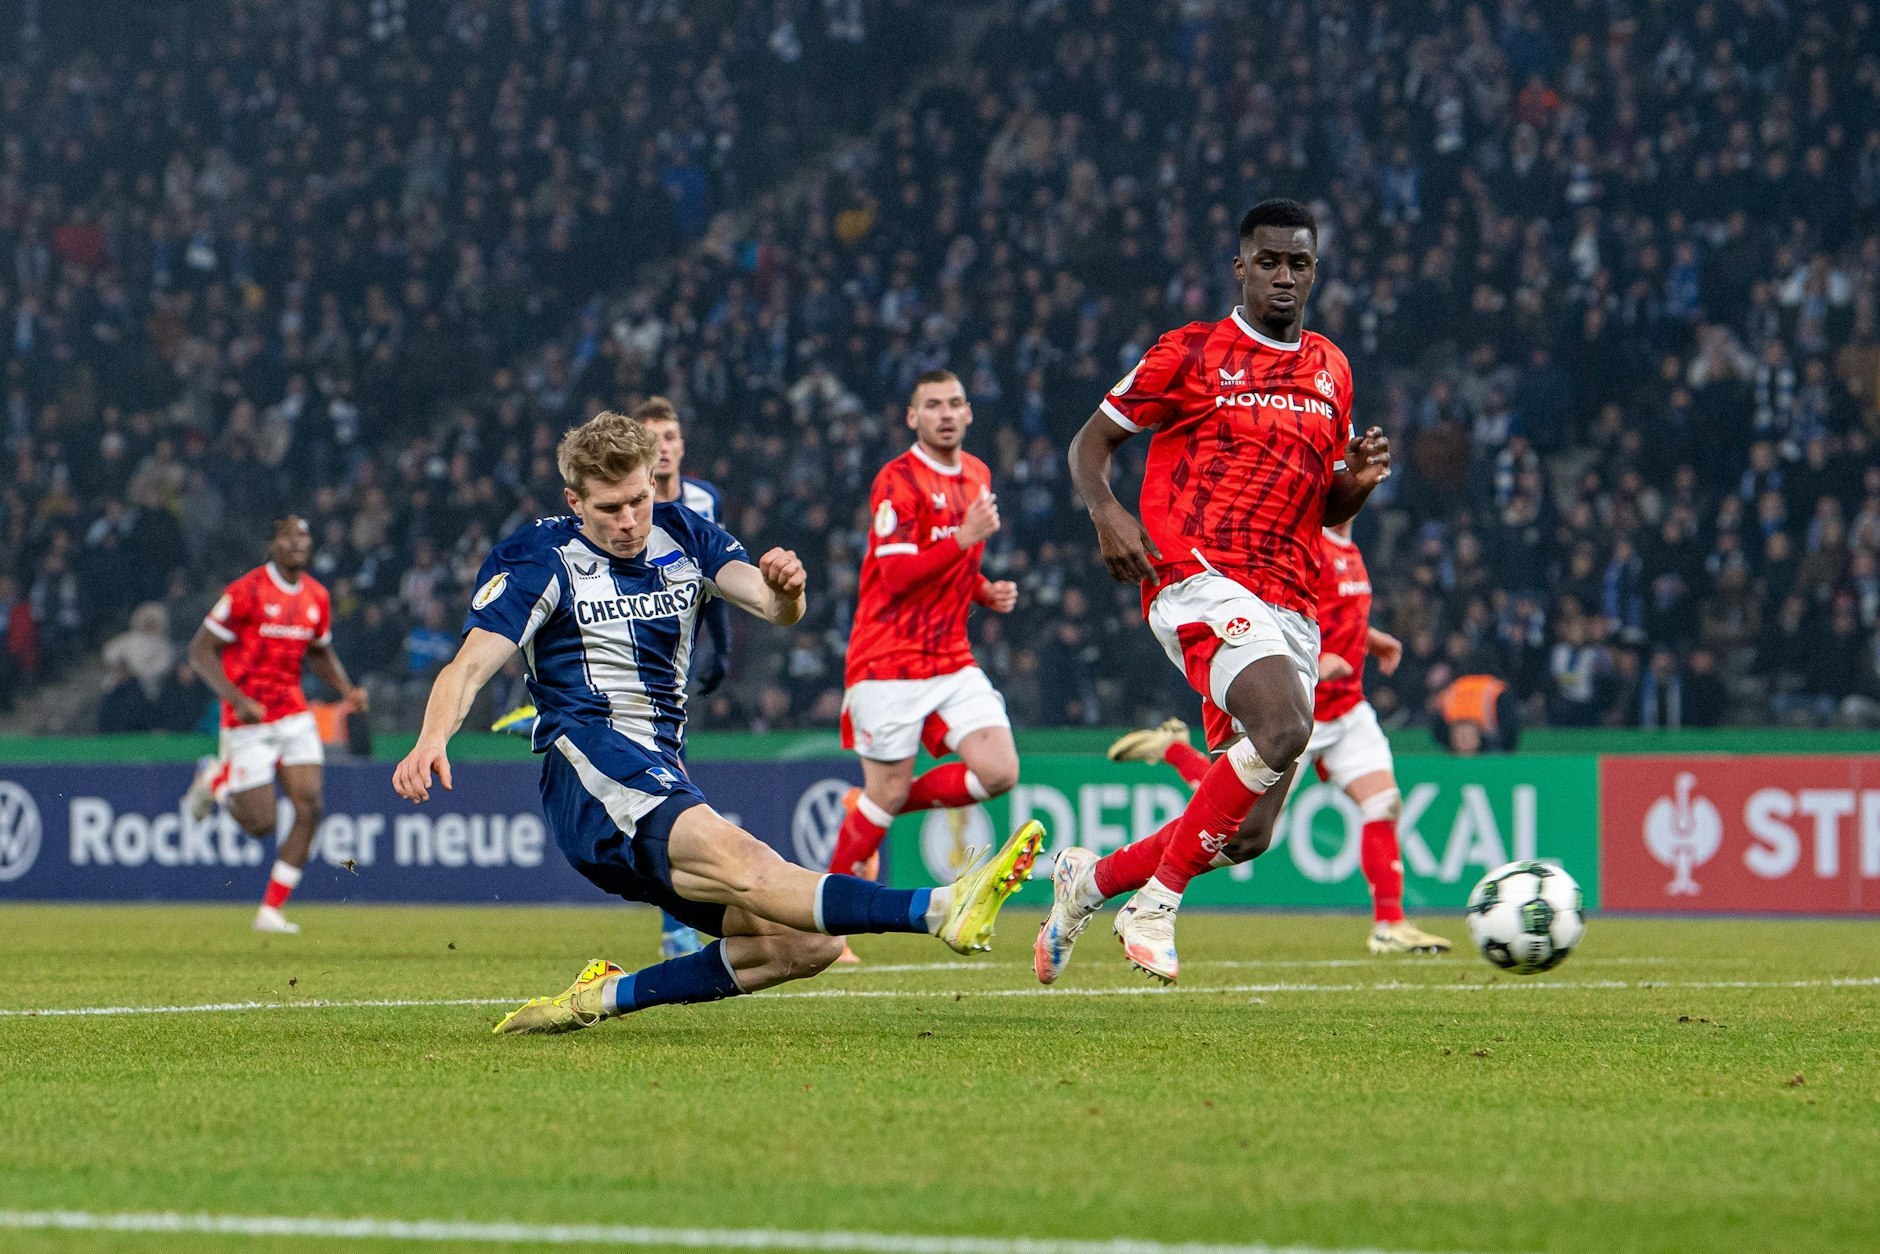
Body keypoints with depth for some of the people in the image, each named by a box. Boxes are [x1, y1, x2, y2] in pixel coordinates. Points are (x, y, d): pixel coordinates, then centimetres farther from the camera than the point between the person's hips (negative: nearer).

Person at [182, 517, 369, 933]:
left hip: (294, 715, 6)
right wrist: (237, 699, -24)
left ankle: (271, 912, 3)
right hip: (249, 720, -6)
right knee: (261, 824, -6)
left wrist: (347, 690, 4)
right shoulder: (247, 592, -14)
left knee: (310, 809, -8)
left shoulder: (316, 597, 5)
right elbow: (200, 650, -12)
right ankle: (215, 779, 27)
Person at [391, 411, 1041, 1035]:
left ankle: (602, 997, -4)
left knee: (807, 943, -7)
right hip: (592, 768, -7)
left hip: (666, 778, 7)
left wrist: (786, 590, -28)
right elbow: (469, 667, -8)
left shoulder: (683, 536, 14)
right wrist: (432, 739, -29)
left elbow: (773, 606, -2)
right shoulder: (539, 561, 3)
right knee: (737, 861, -34)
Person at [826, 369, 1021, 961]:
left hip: (953, 661, 6)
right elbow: (896, 575, -21)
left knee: (999, 772, -10)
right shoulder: (898, 481, -12)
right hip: (889, 664, -6)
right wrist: (965, 537, -28)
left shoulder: (976, 474, 13)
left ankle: (873, 810, 12)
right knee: (888, 791, -3)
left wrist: (986, 591, 8)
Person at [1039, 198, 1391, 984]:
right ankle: (1156, 903, -20)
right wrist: (1107, 513, -12)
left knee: (1245, 828, 2)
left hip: (1291, 607, 6)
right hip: (1201, 578, -6)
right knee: (1283, 726, -32)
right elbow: (1092, 441, 8)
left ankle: (1092, 878, 26)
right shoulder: (1191, 353, 4)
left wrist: (1358, 479, 4)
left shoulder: (1330, 370, 19)